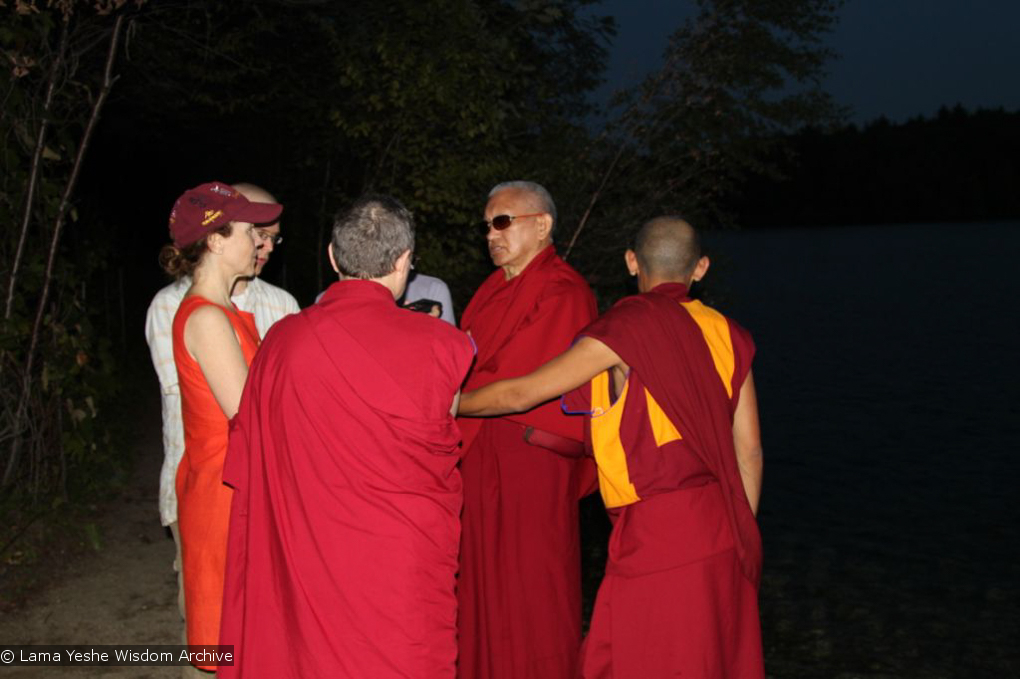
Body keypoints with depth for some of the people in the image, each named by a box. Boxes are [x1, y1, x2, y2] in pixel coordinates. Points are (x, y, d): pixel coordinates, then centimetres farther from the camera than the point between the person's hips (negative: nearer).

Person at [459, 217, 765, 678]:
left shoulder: (628, 327, -9)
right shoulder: (725, 333, 7)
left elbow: (521, 395, -6)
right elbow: (749, 451, 10)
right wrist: (742, 539, 20)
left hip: (659, 535, -7)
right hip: (721, 532, 7)